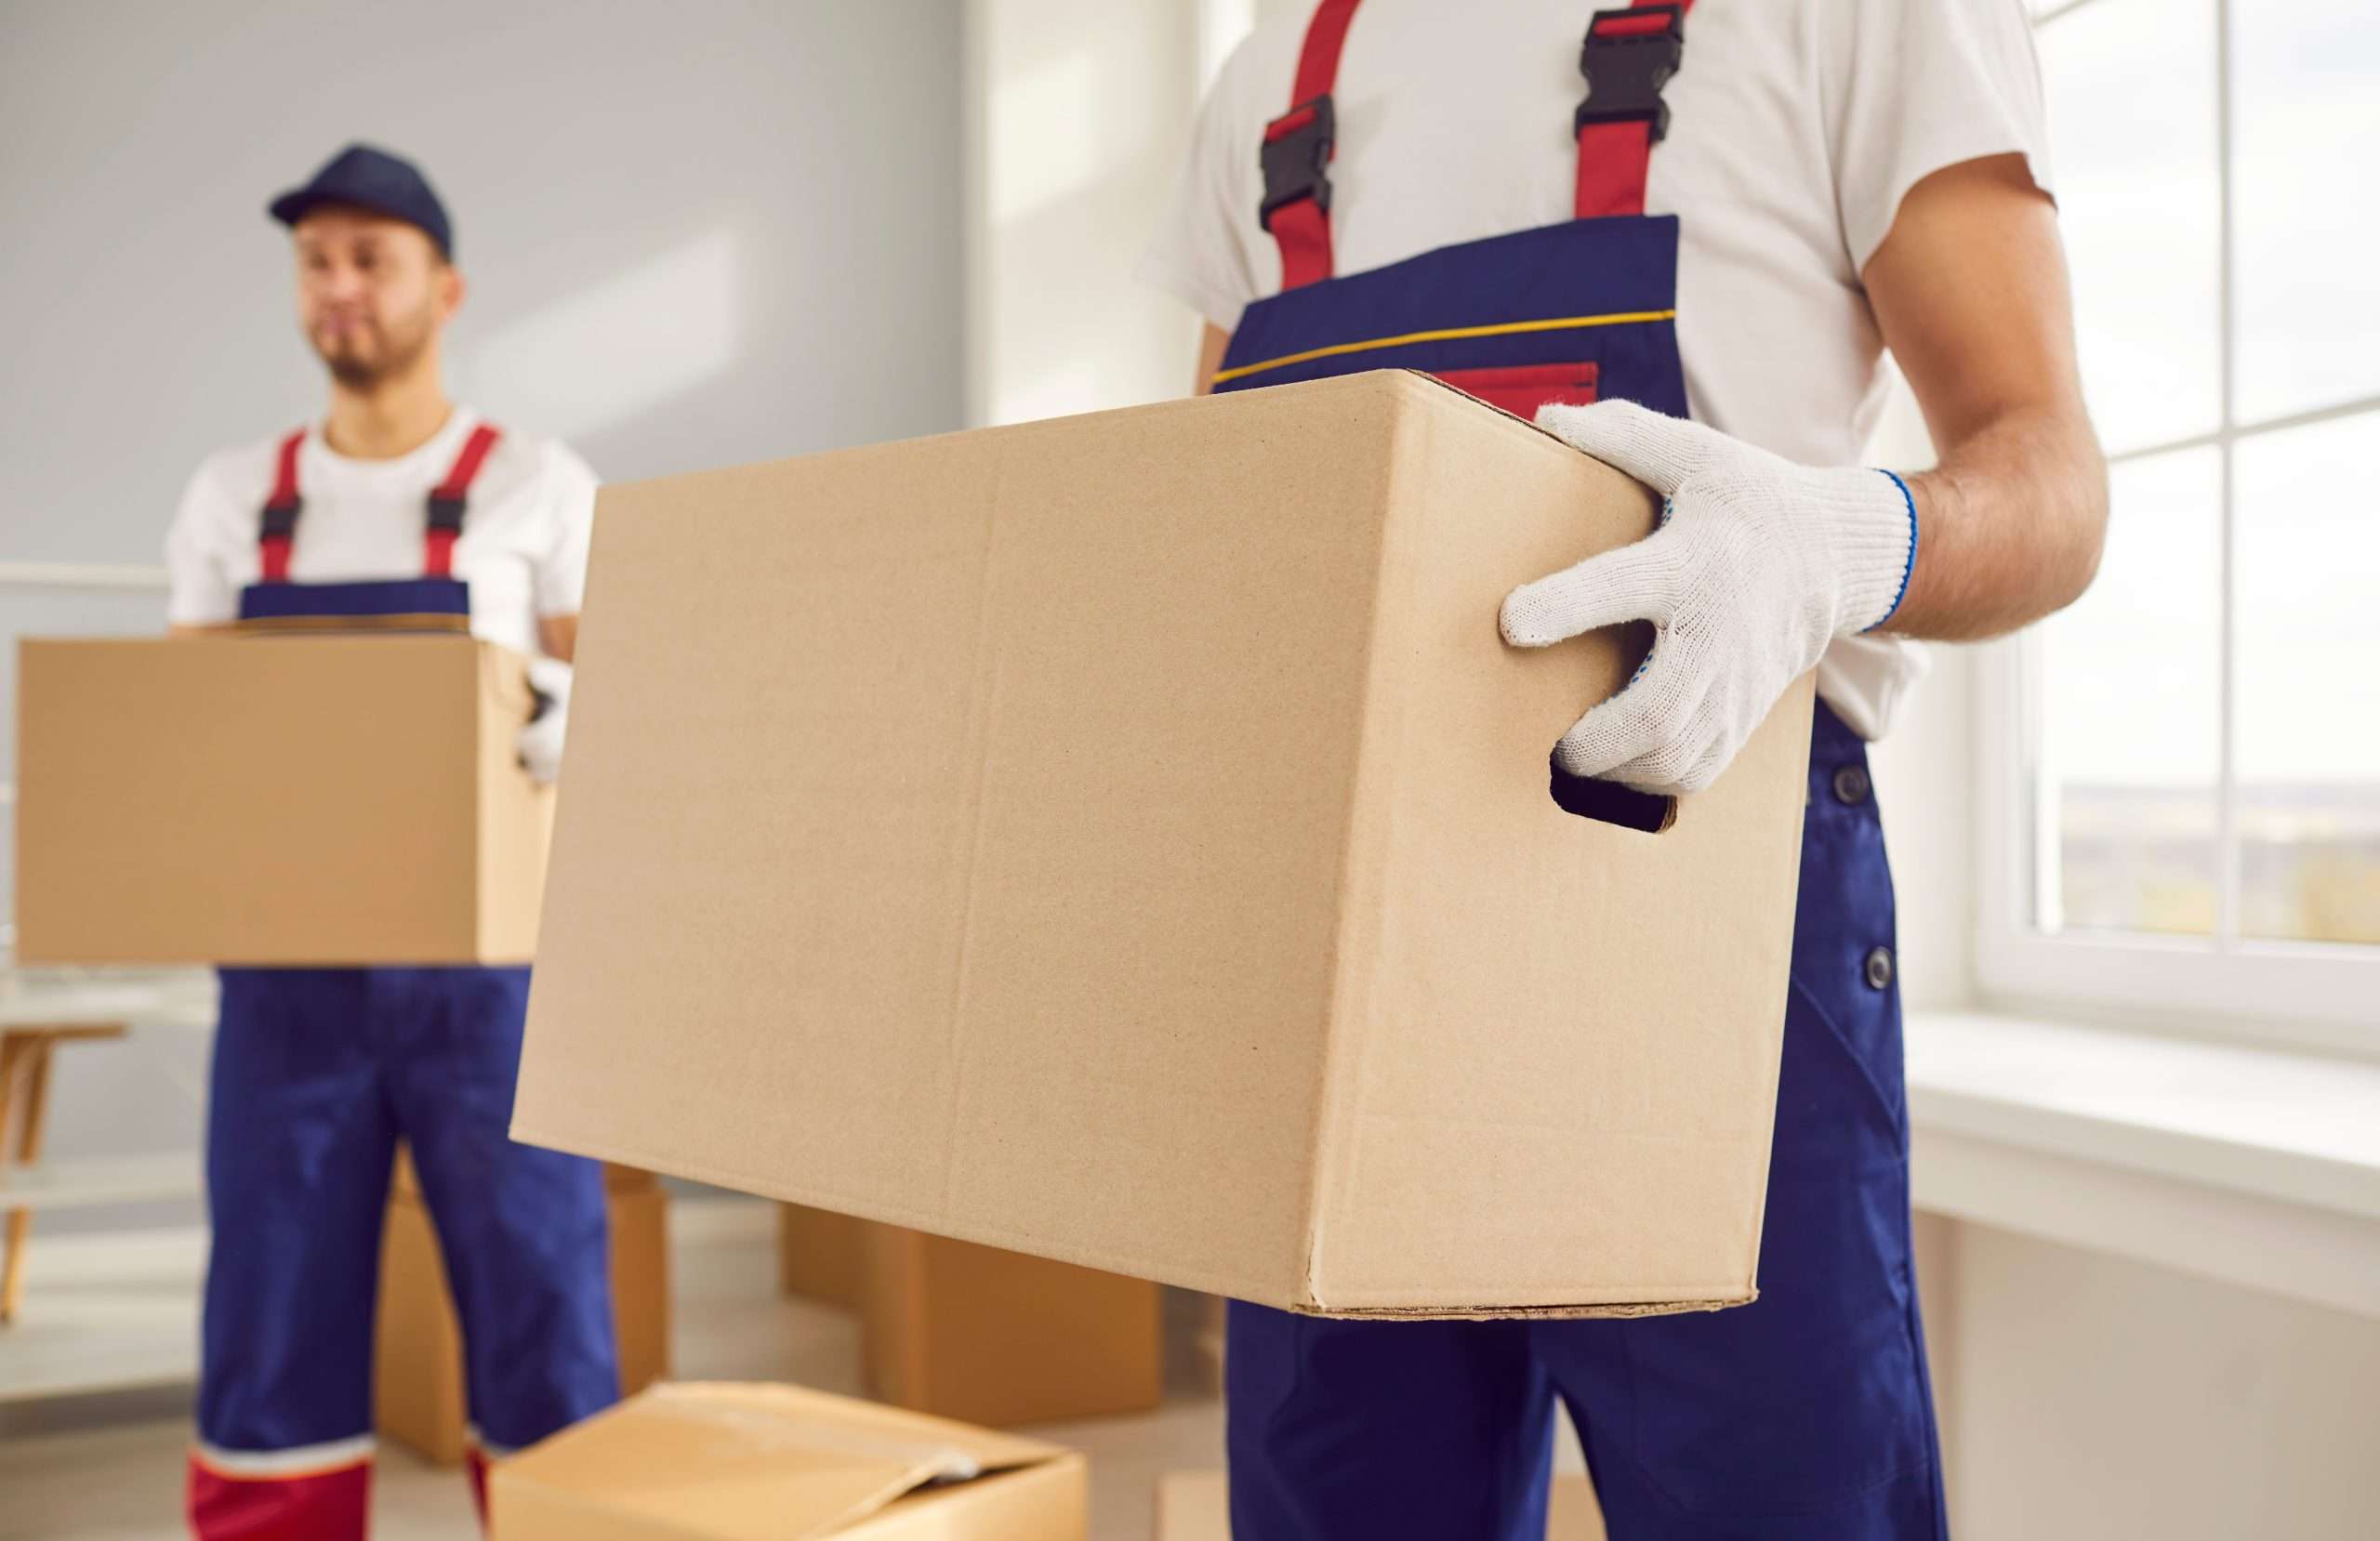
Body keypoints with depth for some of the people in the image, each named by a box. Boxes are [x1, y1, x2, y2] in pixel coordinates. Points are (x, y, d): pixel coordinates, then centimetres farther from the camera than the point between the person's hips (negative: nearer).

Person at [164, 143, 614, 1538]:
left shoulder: (540, 486, 2)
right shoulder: (235, 498, 12)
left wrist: (537, 707, -20)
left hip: (489, 963, -3)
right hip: (289, 965, 3)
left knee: (539, 1310, 1)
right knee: (273, 1328, 6)